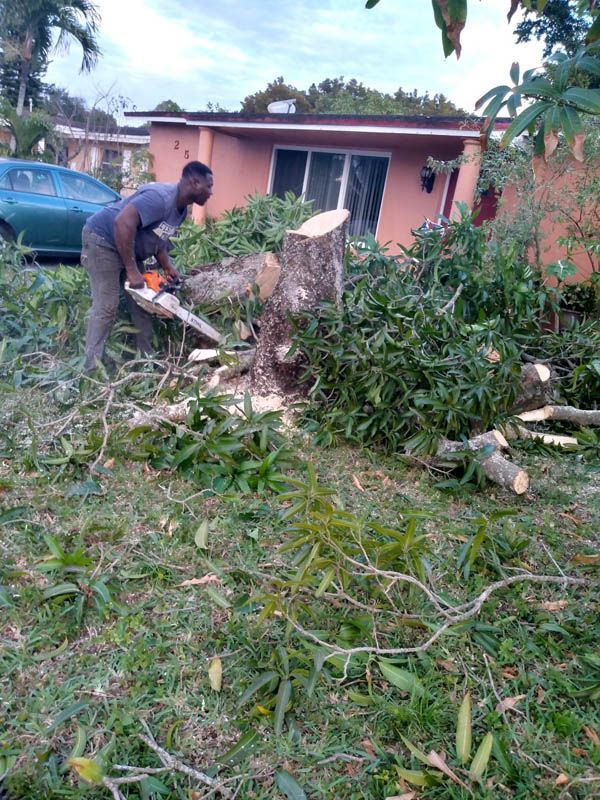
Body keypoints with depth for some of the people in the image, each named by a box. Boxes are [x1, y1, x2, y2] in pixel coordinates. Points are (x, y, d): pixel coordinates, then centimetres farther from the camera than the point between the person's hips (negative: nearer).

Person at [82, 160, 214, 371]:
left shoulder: (181, 210, 3)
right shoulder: (161, 197, -29)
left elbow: (158, 239, 12)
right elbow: (123, 223, -39)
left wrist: (168, 268, -4)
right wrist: (132, 271, -36)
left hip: (130, 249, 10)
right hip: (103, 240, -10)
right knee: (106, 306, -13)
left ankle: (147, 357, 17)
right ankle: (92, 368, -8)